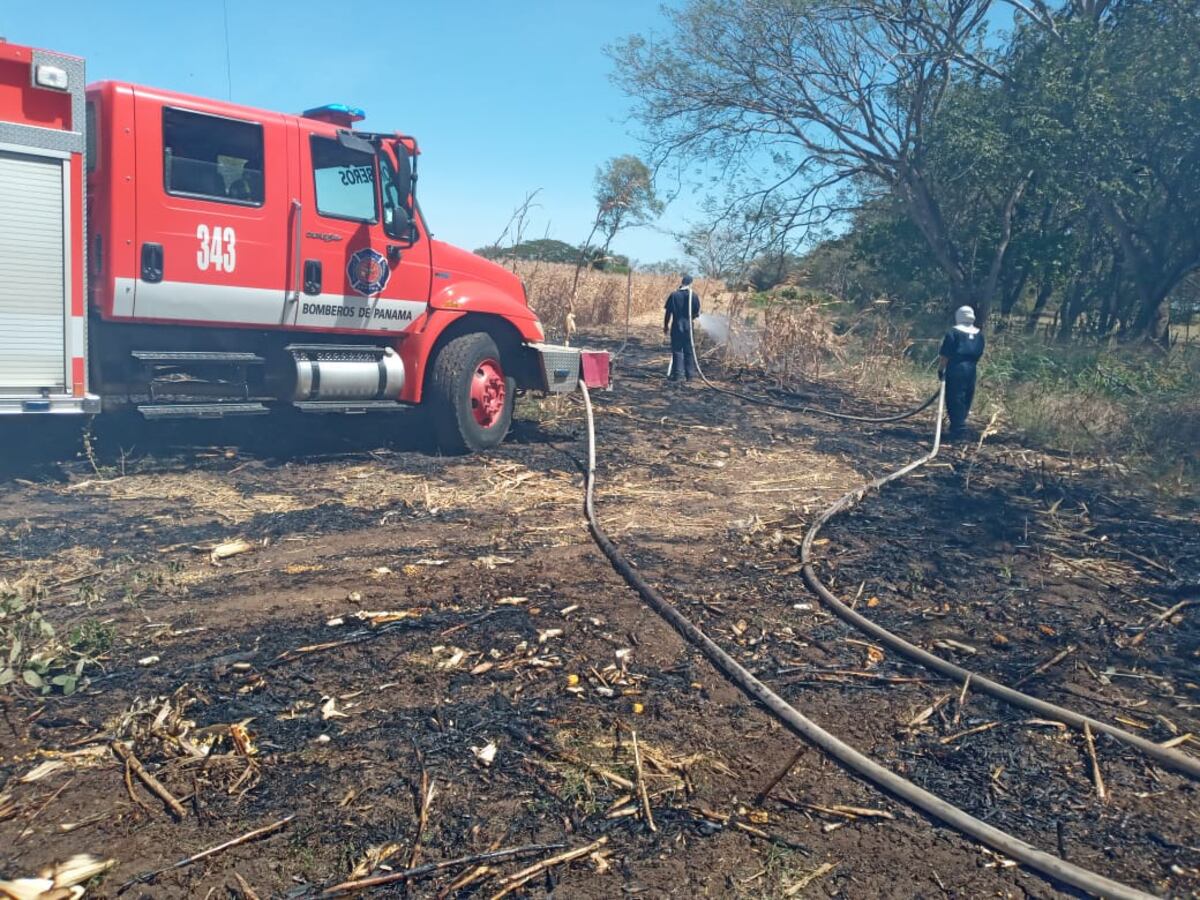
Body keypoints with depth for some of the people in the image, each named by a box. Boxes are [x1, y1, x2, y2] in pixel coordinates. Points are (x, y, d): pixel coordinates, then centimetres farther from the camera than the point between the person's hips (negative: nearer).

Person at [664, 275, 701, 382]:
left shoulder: (674, 295, -4)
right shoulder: (694, 296, -4)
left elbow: (667, 311, -1)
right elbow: (697, 312, -2)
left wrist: (666, 326, 9)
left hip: (676, 326, -1)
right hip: (689, 326, 1)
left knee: (677, 350, 5)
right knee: (689, 351, 10)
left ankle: (678, 374, 1)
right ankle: (690, 374, 12)